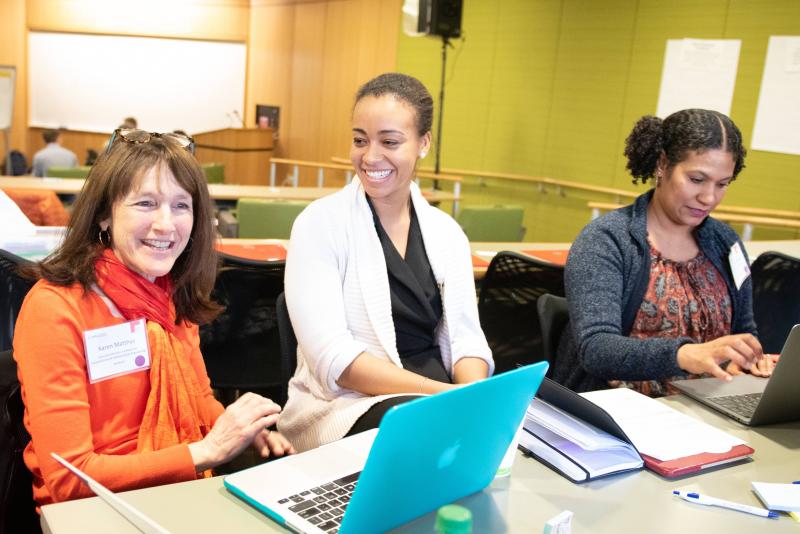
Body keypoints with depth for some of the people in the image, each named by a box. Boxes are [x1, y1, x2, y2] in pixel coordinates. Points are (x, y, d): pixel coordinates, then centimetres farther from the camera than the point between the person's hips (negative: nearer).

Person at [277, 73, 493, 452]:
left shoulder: (446, 232, 9)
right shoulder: (320, 224, -7)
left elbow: (464, 336, 5)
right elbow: (333, 359, -16)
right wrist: (446, 393, -24)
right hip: (346, 406, -5)